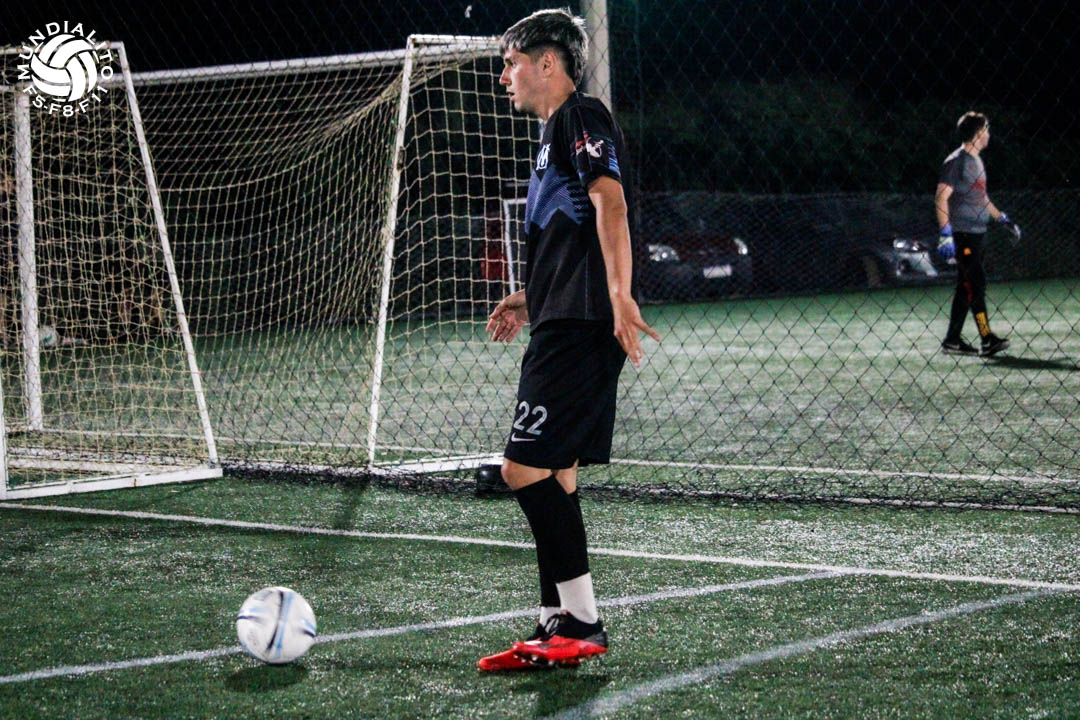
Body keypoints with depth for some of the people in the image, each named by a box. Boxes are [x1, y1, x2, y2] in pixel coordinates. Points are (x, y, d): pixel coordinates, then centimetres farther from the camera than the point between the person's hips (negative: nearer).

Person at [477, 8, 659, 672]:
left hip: (578, 330, -11)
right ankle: (559, 629, 13)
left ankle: (583, 623, -8)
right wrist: (529, 299, 30)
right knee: (555, 476, 10)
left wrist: (620, 296, -31)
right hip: (563, 326, 11)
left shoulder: (582, 118, -6)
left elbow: (610, 206, -21)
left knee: (526, 468, -13)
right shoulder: (557, 129, 25)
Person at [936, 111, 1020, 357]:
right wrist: (945, 233, -24)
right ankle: (987, 340, -16)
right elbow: (941, 198, -17)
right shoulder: (956, 161, -11)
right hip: (962, 234, -9)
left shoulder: (977, 160, 18)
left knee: (966, 286, 9)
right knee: (977, 282, -13)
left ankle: (952, 340, 12)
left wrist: (1003, 219, 28)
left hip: (977, 233, 9)